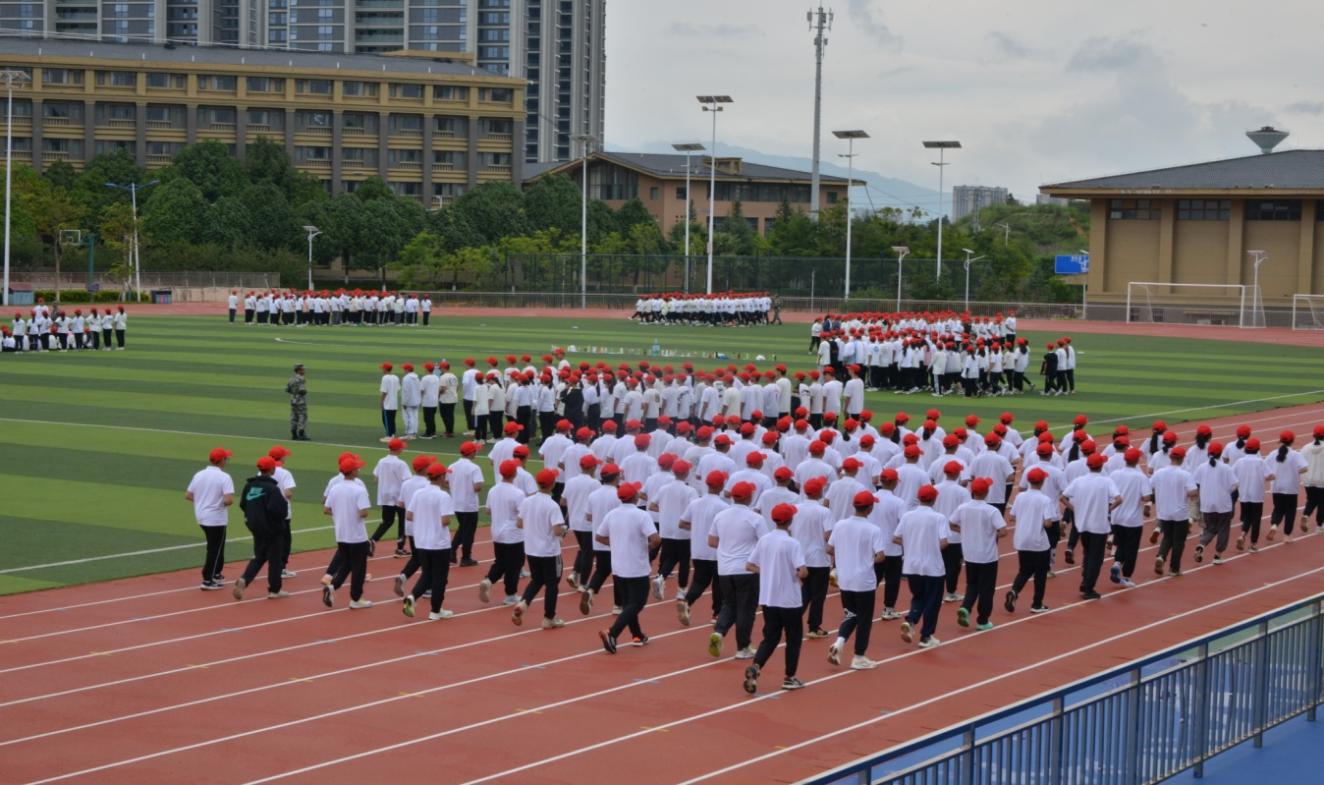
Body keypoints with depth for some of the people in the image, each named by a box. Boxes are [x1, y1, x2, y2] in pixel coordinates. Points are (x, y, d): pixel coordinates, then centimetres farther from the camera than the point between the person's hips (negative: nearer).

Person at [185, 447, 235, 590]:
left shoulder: (199, 475, 3)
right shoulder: (224, 477, -17)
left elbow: (188, 495, 5)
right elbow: (228, 500, -26)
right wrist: (223, 502, -4)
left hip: (201, 517, 7)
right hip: (216, 519, -7)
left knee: (215, 547, 23)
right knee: (215, 550, 2)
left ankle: (215, 574, 31)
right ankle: (207, 581, 2)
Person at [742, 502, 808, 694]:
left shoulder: (763, 540, 1)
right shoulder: (792, 543, -15)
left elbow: (749, 566, 5)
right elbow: (803, 571, -23)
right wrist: (798, 574, -2)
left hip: (767, 599, 5)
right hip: (789, 599, -5)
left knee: (771, 637, 12)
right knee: (794, 638, 12)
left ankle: (755, 667, -10)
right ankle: (789, 678, 16)